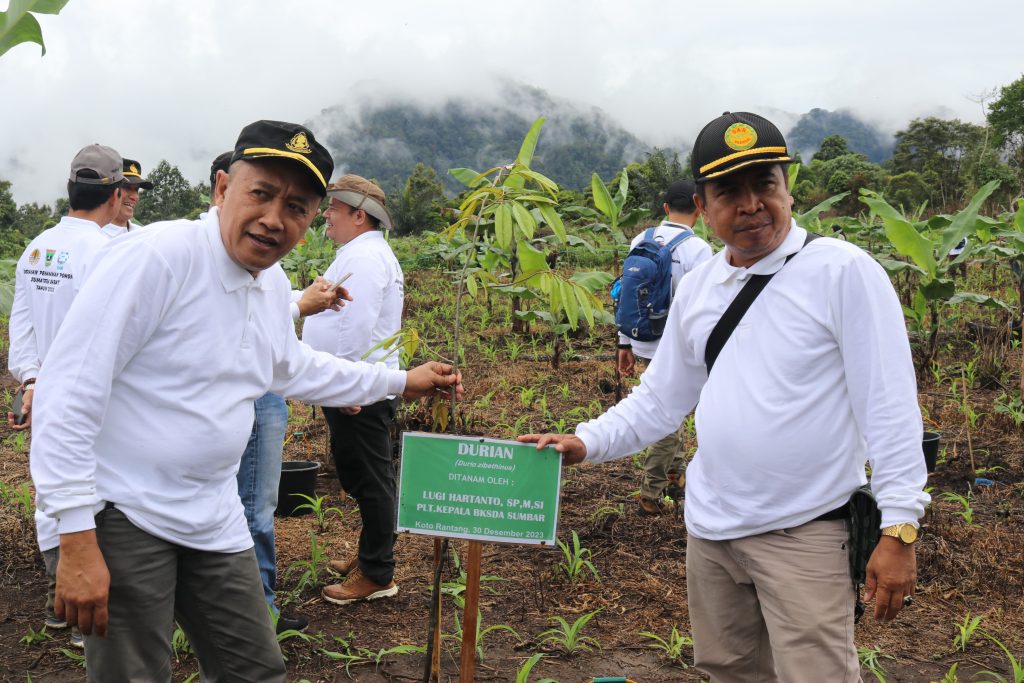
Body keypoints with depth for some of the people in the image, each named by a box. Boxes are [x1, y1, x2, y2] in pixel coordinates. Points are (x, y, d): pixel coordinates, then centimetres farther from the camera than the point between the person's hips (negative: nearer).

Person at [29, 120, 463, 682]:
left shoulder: (274, 284, 6)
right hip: (125, 514, -7)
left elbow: (292, 367, 27)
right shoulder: (155, 255, -20)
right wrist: (76, 538, -24)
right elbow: (70, 389, -22)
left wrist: (402, 382, 29)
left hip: (214, 523, 8)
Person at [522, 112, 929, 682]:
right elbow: (661, 399, 13)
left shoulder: (843, 271, -12)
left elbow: (889, 403, -14)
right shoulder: (697, 288, 7)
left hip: (804, 533, -6)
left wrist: (899, 526, -18)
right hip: (710, 529, 6)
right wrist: (587, 442, 0)